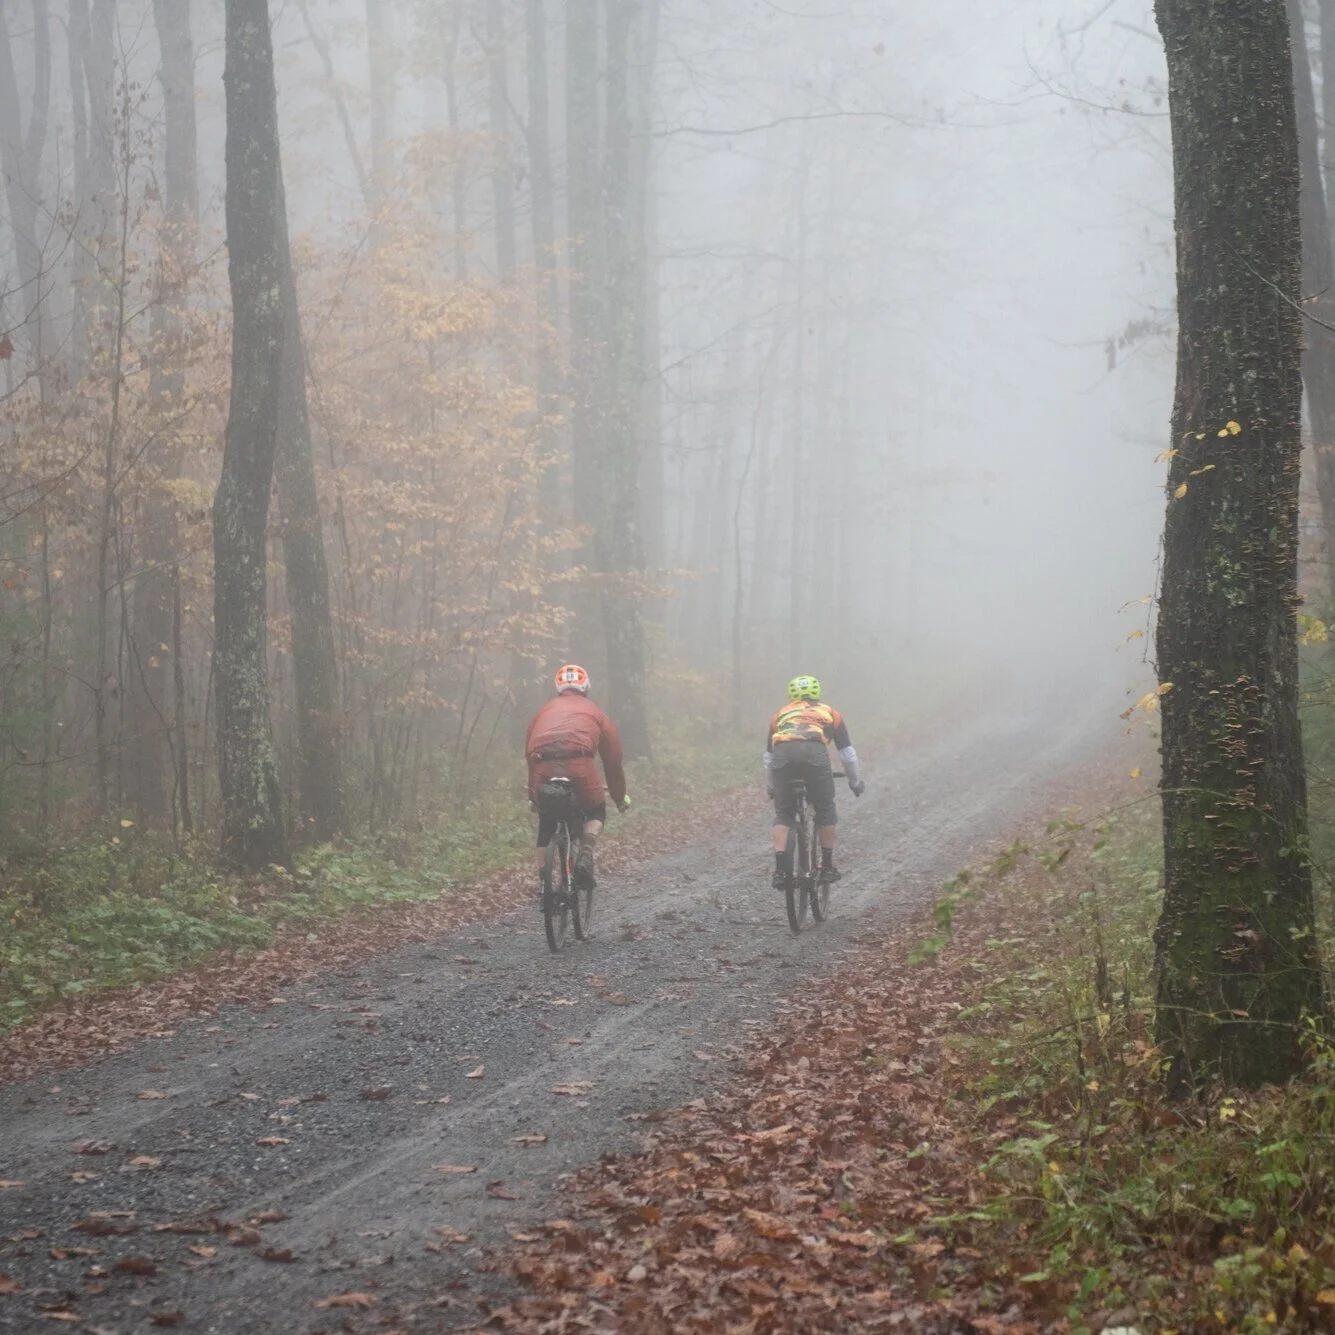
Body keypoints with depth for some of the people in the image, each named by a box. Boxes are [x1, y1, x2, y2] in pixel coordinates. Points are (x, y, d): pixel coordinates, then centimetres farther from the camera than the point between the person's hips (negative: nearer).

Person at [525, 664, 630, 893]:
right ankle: (585, 855, -4)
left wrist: (533, 796, 45)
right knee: (596, 813, 23)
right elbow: (613, 760, 30)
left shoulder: (544, 711, 32)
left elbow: (528, 754, 34)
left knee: (546, 825, 22)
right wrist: (620, 798, 43)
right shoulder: (594, 712, 27)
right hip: (580, 767, -2)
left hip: (542, 770, 2)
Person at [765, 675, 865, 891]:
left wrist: (769, 787, 54)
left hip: (782, 754, 1)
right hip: (814, 753, -1)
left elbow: (768, 756, 41)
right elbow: (847, 753, 34)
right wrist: (856, 782, 46)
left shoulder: (780, 715, 37)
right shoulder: (830, 713, 33)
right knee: (826, 810, 17)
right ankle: (827, 866, 18)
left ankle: (781, 867, 1)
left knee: (783, 814, 14)